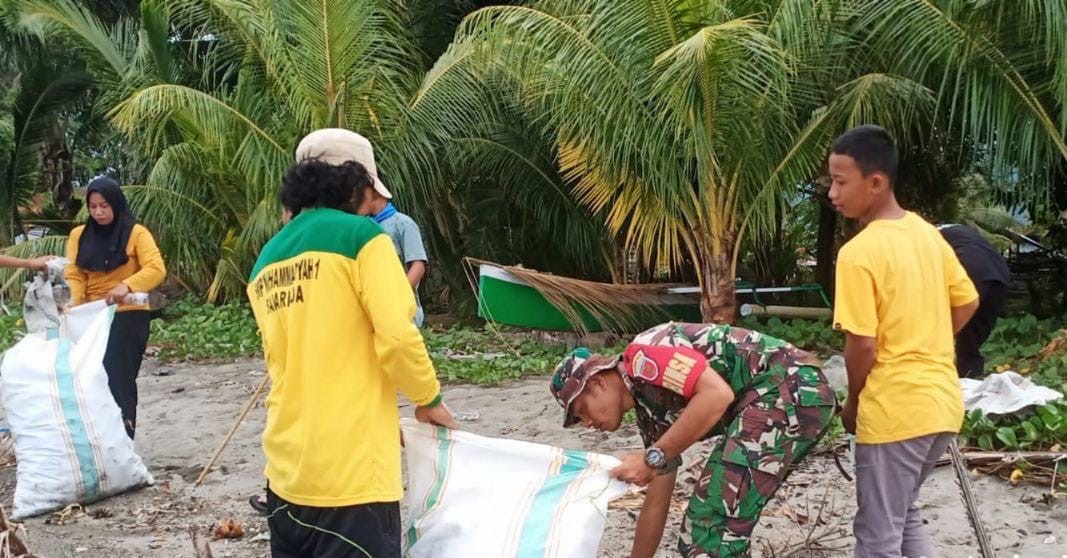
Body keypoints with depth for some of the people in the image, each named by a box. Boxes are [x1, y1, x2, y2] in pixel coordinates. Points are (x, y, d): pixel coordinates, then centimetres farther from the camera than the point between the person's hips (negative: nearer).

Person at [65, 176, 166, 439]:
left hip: (128, 317, -4)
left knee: (118, 381, -7)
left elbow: (156, 270, -17)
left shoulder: (136, 233, -5)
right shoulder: (79, 235, 8)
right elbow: (73, 276, 2)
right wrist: (72, 303, -19)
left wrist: (126, 286, -34)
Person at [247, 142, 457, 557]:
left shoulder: (266, 262, 14)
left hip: (286, 471, 7)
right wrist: (429, 399, 3)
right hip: (349, 473, -7)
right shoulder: (360, 236, -6)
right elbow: (396, 337, -16)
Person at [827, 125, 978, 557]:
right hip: (942, 401, 8)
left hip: (895, 410, -8)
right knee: (902, 515, 24)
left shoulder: (859, 253, -17)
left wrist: (852, 402, -2)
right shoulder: (927, 233, 6)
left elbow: (863, 344, -18)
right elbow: (967, 303, 14)